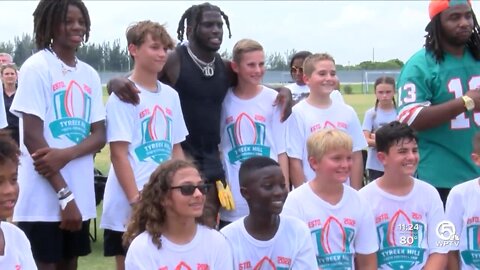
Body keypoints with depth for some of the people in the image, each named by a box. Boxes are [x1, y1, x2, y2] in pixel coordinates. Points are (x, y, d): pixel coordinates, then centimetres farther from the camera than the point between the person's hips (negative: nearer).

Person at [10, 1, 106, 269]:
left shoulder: (90, 74, 11)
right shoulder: (36, 68, -6)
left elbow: (99, 135, 6)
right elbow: (32, 137, -12)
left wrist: (66, 154, -16)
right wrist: (65, 195, -16)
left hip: (81, 197, 6)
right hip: (43, 198, -6)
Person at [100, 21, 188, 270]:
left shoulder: (170, 95, 9)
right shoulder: (123, 96, -8)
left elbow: (176, 149, 13)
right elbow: (119, 154, -12)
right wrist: (136, 200, -17)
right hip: (129, 205, -5)